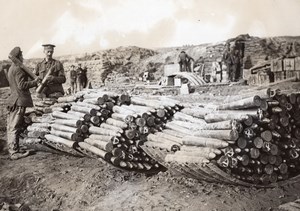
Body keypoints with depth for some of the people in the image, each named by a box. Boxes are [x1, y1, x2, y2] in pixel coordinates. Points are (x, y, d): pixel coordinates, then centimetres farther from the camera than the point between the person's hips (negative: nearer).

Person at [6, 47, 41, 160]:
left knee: (12, 127, 14)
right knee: (15, 127, -7)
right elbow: (22, 85, -20)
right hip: (19, 101, -10)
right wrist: (34, 82, -11)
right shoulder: (18, 69, -14)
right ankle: (14, 152, -2)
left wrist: (33, 82, 17)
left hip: (13, 100, 10)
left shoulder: (11, 69, 18)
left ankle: (13, 149, 24)